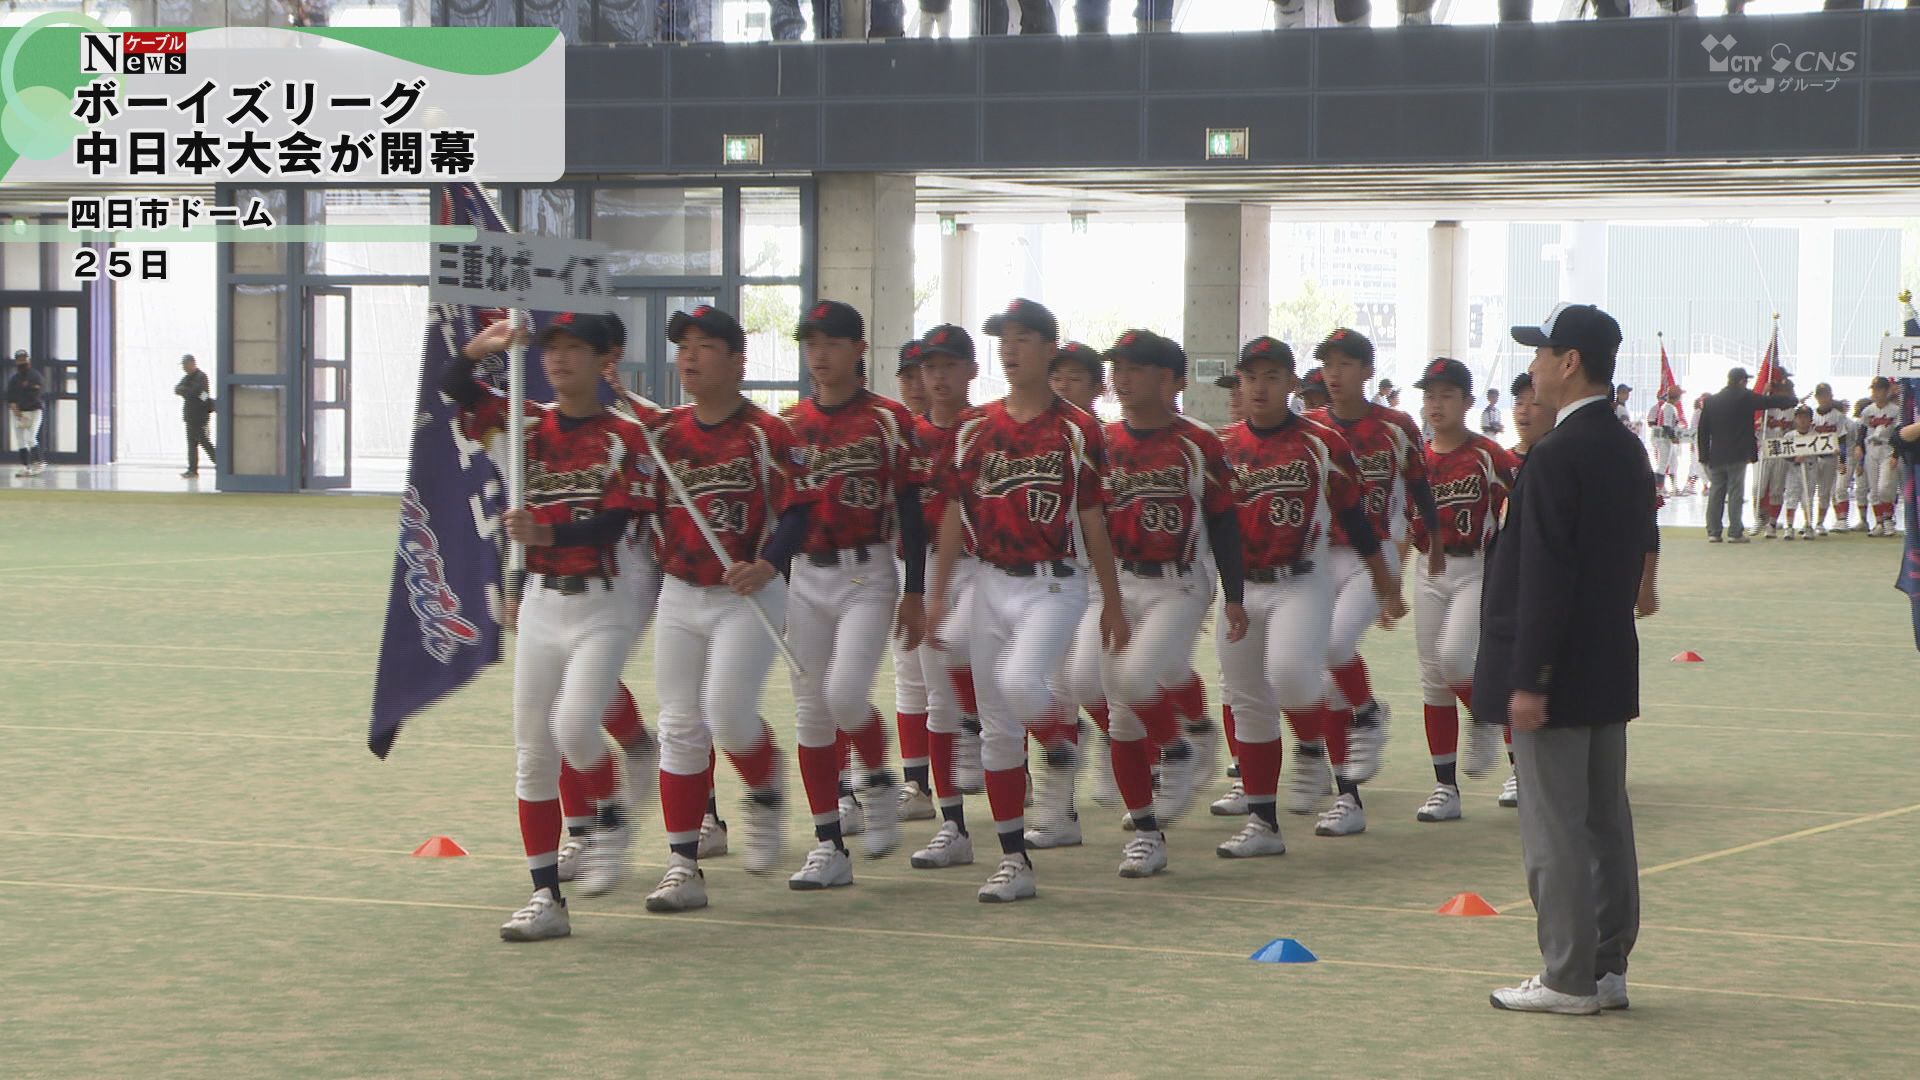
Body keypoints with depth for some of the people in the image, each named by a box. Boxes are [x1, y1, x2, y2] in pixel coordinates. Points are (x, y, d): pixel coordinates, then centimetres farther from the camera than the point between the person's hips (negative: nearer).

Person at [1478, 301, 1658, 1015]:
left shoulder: (1557, 455, -18)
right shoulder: (1628, 450, 9)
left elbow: (1544, 576, -21)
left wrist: (1528, 681, -19)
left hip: (1557, 672, -9)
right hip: (1611, 669, 9)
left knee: (1555, 829, -3)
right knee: (1606, 820, 13)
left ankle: (1569, 979, 0)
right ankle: (1609, 968, 18)